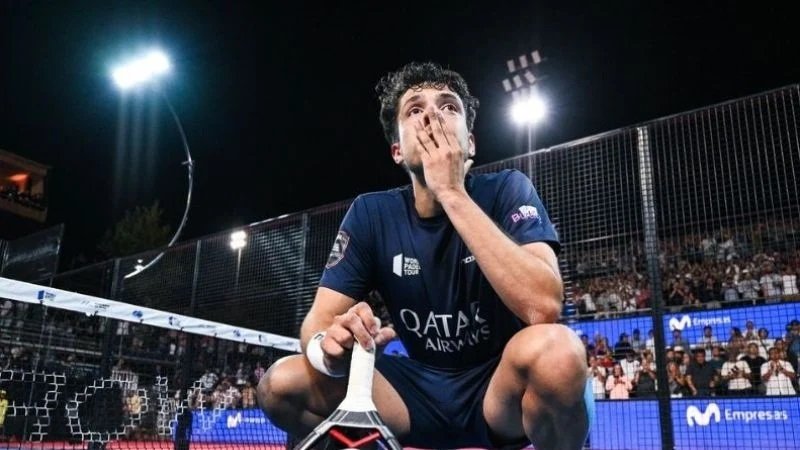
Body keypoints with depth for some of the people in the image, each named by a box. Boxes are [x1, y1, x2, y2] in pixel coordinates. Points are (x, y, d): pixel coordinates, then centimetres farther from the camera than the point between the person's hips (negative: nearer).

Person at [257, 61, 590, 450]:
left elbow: (543, 306, -28)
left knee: (553, 349, -36)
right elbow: (319, 319, -4)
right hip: (422, 392, 3)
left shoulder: (506, 191, -12)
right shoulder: (370, 213, -3)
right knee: (280, 384, -16)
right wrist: (329, 347, -30)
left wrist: (452, 192, -28)